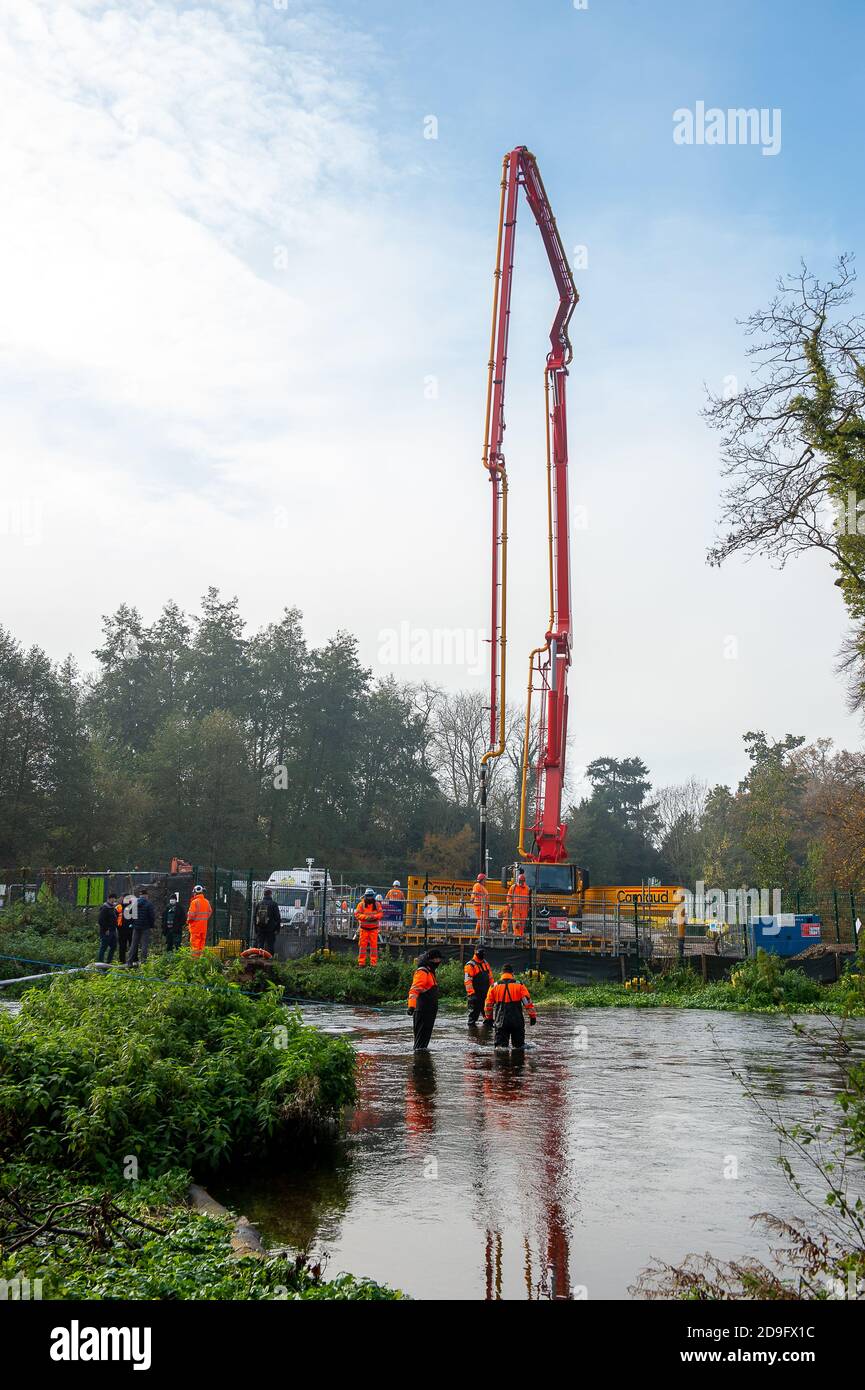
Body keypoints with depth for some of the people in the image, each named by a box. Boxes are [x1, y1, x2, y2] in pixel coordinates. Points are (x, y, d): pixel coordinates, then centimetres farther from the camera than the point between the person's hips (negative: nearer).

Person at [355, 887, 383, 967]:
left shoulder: (377, 905, 6)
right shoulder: (361, 904, 1)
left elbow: (380, 914, 2)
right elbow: (357, 914, -4)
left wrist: (374, 916, -18)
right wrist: (366, 917, -19)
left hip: (374, 928, 1)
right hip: (364, 928, -1)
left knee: (374, 945, 0)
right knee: (362, 945, 1)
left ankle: (373, 963, 6)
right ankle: (361, 962, 7)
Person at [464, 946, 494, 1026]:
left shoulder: (486, 963, 15)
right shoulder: (470, 965, -10)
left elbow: (490, 977, 21)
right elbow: (468, 980, -17)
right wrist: (472, 993, -22)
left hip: (486, 993, 7)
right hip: (476, 994, -7)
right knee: (474, 1012, -2)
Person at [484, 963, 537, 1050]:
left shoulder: (494, 986, 5)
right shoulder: (519, 985, 1)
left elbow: (488, 1004, 12)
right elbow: (527, 1001, -3)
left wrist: (488, 1018, 24)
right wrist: (533, 1016, 3)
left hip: (500, 1020, 0)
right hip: (517, 1020, 0)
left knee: (501, 1043, 1)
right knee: (519, 1044, 14)